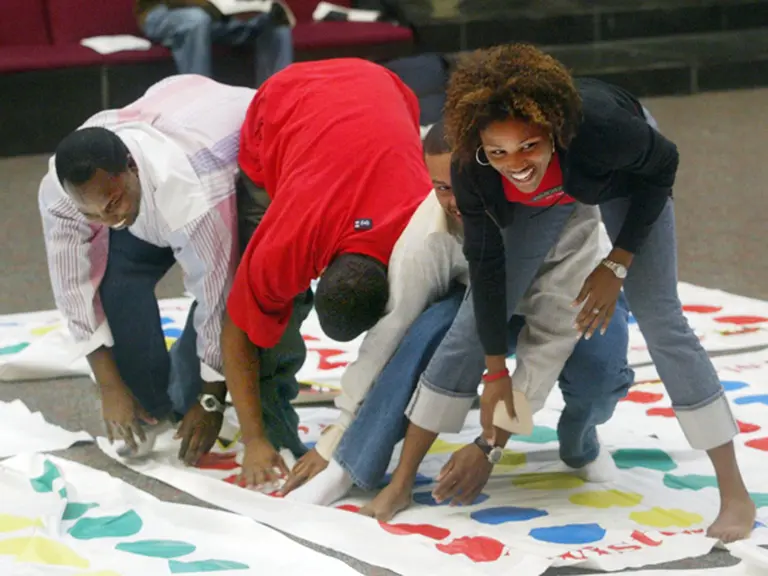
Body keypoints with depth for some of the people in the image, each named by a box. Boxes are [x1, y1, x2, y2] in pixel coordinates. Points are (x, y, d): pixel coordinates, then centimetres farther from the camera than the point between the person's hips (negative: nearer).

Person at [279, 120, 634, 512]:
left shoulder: (570, 213, -39)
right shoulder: (430, 234, -32)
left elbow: (550, 337, -36)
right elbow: (388, 333, -24)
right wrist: (335, 438, -20)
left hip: (573, 300, -1)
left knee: (598, 364, -34)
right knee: (433, 330, -32)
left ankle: (578, 438, 1)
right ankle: (347, 469, -21)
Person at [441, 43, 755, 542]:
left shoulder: (600, 124, -45)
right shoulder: (472, 170, -36)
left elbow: (663, 164, -22)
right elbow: (486, 262, -20)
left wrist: (618, 264, -22)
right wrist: (497, 373, -13)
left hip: (624, 176, -2)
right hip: (540, 197, 3)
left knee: (659, 318, -11)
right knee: (479, 314, -3)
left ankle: (735, 494, -6)